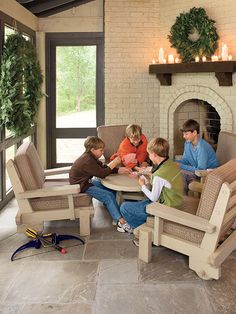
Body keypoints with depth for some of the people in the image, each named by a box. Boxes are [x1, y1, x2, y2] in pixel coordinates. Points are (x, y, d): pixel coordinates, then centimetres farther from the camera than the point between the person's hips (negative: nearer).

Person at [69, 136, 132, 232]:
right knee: (108, 196, -16)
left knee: (112, 189, 3)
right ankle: (120, 221, -17)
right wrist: (114, 163, -14)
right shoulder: (88, 161, -27)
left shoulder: (91, 157, 4)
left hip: (88, 181, 10)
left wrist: (119, 170, -4)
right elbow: (102, 173, -23)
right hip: (82, 186, -10)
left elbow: (103, 167, 7)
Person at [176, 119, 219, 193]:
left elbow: (201, 170, -29)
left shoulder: (202, 147, -28)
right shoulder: (188, 143, -3)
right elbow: (185, 159, 9)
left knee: (182, 173, -25)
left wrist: (181, 166, -28)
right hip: (197, 169, 8)